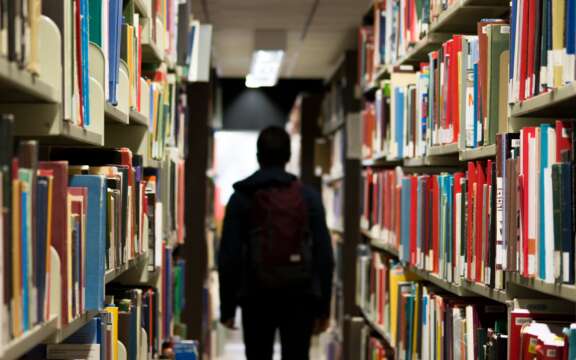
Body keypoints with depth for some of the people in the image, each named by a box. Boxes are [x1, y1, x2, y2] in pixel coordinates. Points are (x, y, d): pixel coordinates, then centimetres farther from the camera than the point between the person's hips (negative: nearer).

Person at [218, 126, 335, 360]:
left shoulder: (241, 197, -1)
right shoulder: (309, 197, 2)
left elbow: (228, 257, -3)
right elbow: (324, 256, 0)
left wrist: (227, 306, 4)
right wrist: (323, 306, 6)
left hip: (256, 297, 0)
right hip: (299, 297, 0)